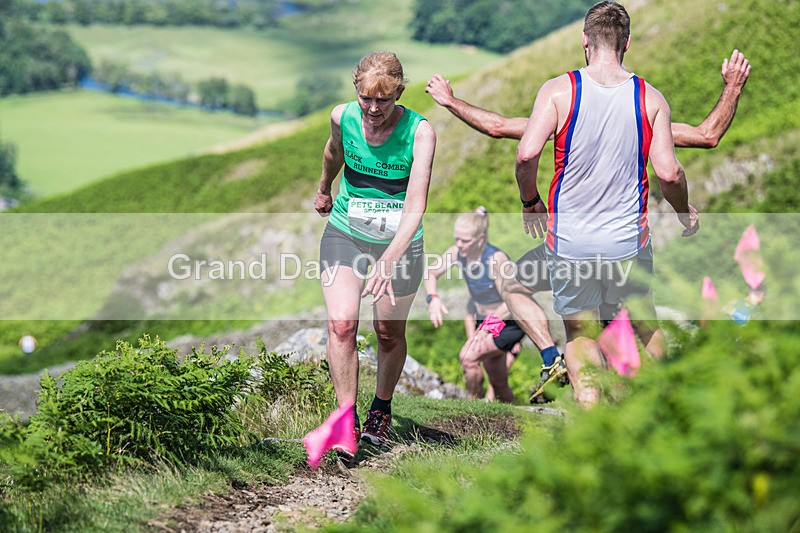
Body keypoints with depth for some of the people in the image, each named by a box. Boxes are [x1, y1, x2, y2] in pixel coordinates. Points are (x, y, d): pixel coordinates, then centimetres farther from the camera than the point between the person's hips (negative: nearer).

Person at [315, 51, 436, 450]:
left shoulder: (419, 132, -22)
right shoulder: (343, 117, -12)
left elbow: (415, 207, -28)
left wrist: (388, 260, -40)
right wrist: (324, 189, 32)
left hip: (399, 243, -1)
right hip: (344, 234, 2)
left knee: (389, 333, 9)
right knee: (341, 324, -15)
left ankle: (381, 411, 34)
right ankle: (347, 421, -10)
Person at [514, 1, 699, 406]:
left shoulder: (559, 91, -6)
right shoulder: (650, 99, -2)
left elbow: (526, 155, -17)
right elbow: (668, 173, -7)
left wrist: (530, 202, 2)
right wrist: (686, 214, 12)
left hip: (569, 240, -1)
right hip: (628, 240, 1)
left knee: (580, 333, 15)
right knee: (645, 324, 23)